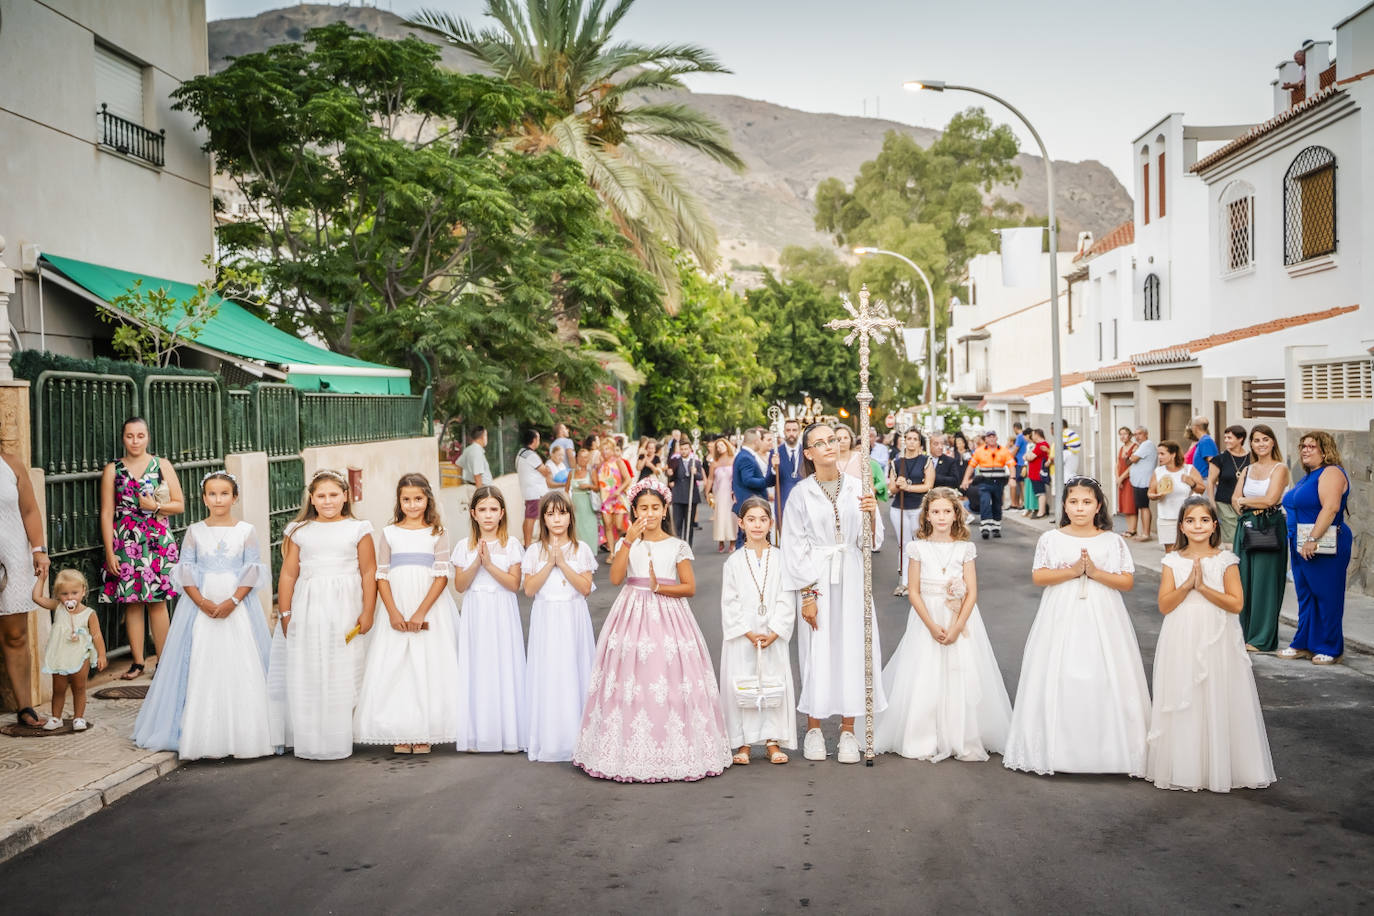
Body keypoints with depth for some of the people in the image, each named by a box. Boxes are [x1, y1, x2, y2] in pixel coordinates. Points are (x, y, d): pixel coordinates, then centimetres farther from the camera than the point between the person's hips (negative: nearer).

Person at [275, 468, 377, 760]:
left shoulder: (357, 529, 4)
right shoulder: (299, 531, 8)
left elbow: (369, 573, 2)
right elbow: (288, 575, 9)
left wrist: (367, 613, -5)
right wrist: (285, 614, 4)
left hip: (345, 610, -1)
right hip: (308, 612, 2)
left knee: (344, 675, 0)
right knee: (307, 676, 2)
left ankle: (341, 741, 9)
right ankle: (310, 742, 10)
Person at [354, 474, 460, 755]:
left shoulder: (437, 533, 3)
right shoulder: (390, 533, 8)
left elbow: (442, 576, -3)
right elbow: (381, 575, 5)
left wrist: (421, 612, -13)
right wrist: (393, 613, -8)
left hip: (429, 610, -2)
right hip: (396, 609, 2)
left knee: (429, 666, -3)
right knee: (393, 668, -1)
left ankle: (425, 734, 5)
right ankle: (400, 733, 7)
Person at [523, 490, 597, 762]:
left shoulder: (581, 550, 2)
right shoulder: (535, 551, 4)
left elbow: (586, 587, -7)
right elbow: (529, 589, -5)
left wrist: (563, 563, -14)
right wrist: (549, 564, -13)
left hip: (574, 619, 0)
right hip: (546, 619, 1)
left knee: (574, 673, -1)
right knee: (547, 674, -1)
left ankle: (575, 737, 8)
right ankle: (547, 738, 8)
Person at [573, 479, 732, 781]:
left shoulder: (677, 546, 4)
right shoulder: (628, 543, 7)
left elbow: (690, 587, 2)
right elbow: (615, 578, -10)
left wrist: (659, 587, -12)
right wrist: (629, 540, -15)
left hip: (667, 616, -1)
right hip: (632, 616, 1)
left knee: (669, 683, -5)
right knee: (629, 683, -4)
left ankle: (673, 752, 4)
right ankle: (632, 751, 5)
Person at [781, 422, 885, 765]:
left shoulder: (857, 488, 5)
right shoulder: (801, 493, 0)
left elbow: (870, 541, 5)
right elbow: (796, 546, -2)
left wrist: (871, 515, -15)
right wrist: (807, 594, -7)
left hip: (851, 578, 2)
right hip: (817, 579, -2)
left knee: (851, 646, 1)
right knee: (816, 649, -1)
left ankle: (848, 730, 11)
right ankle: (813, 729, 13)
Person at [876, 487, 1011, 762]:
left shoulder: (965, 548, 1)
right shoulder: (918, 548, 0)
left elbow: (972, 593, -2)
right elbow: (913, 592, -3)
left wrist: (957, 627, -13)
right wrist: (932, 625, -13)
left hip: (961, 621, 1)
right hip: (926, 619, -1)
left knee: (963, 678, -1)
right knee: (925, 680, -2)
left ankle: (964, 741, 9)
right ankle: (923, 743, 7)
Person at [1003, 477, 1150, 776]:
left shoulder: (1113, 541, 4)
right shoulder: (1051, 539, 3)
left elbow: (1127, 582, -1)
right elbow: (1038, 576, -5)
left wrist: (1095, 572, -14)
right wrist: (1072, 571, -15)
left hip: (1102, 622, 0)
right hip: (1061, 620, 0)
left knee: (1103, 682, -2)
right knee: (1057, 681, 0)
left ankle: (1107, 750, 7)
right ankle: (1054, 750, 8)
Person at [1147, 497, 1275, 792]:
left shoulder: (1225, 560, 0)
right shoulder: (1173, 561, 3)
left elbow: (1236, 603, -8)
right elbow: (1164, 605, -3)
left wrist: (1203, 587, -15)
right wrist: (1187, 584, -15)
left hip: (1218, 641, -1)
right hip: (1181, 642, 1)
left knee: (1218, 699, 1)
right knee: (1182, 703, 3)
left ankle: (1221, 766, 12)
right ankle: (1183, 768, 13)